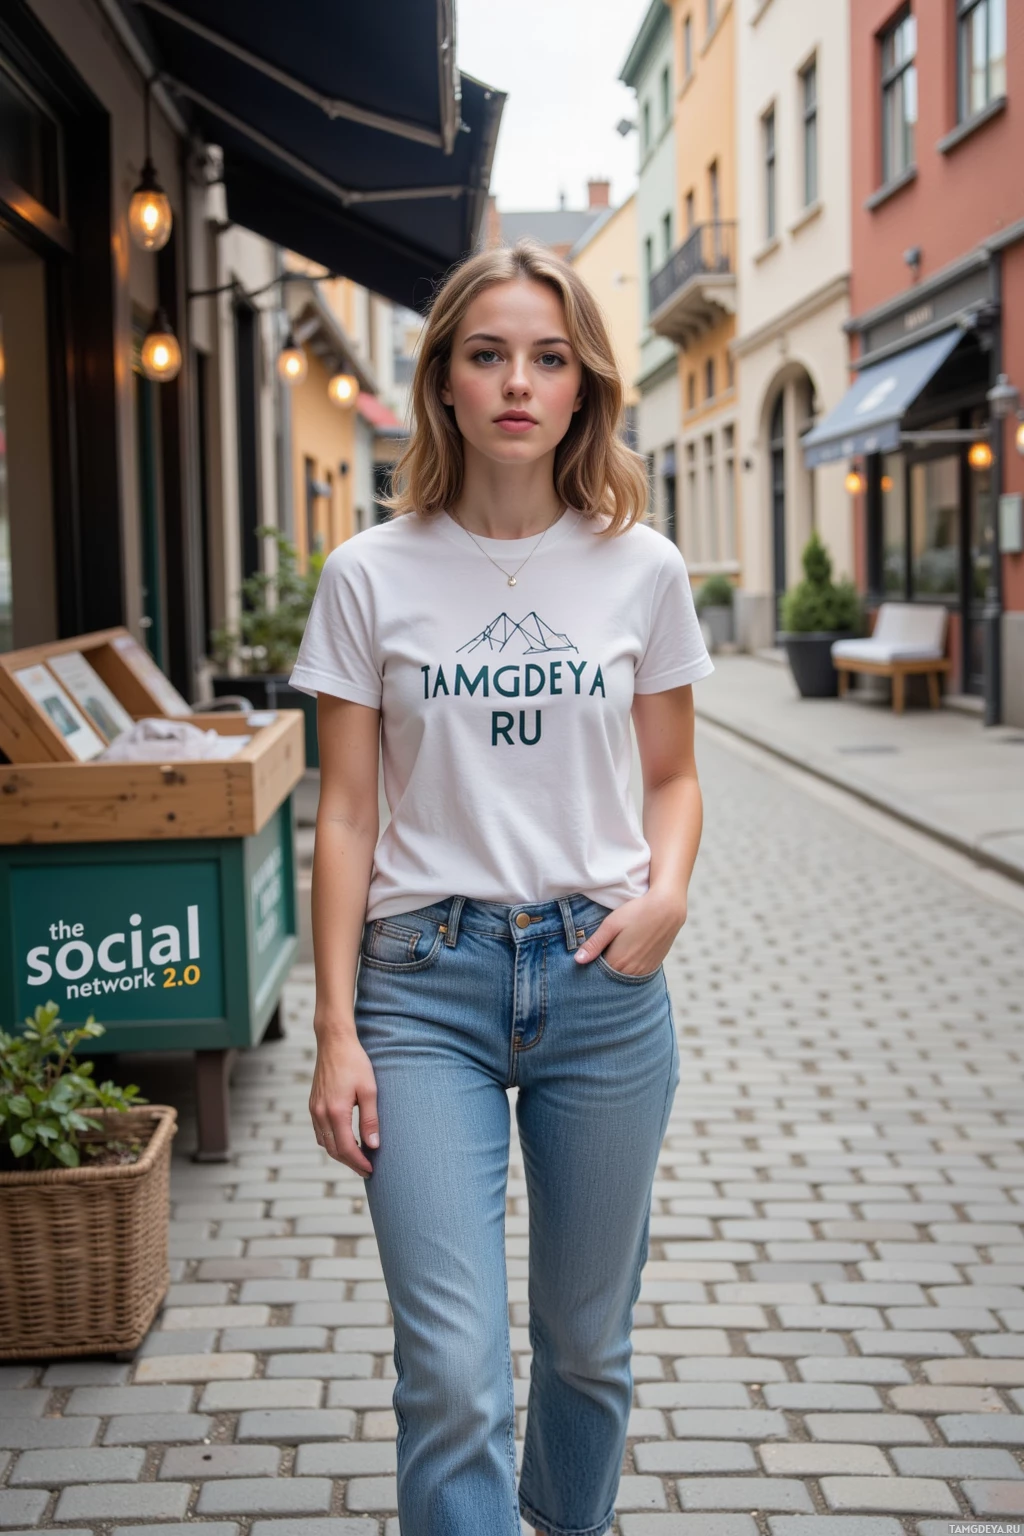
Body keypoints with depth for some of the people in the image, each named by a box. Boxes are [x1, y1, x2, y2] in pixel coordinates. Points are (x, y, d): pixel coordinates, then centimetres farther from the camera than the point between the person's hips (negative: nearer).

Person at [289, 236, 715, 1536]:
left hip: (603, 979, 2)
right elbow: (345, 814, 0)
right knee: (453, 1375, -7)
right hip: (425, 980, -1)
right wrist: (335, 1028, -4)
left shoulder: (641, 569, 2)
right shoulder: (372, 576, -2)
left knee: (588, 1340, 15)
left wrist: (668, 892, -9)